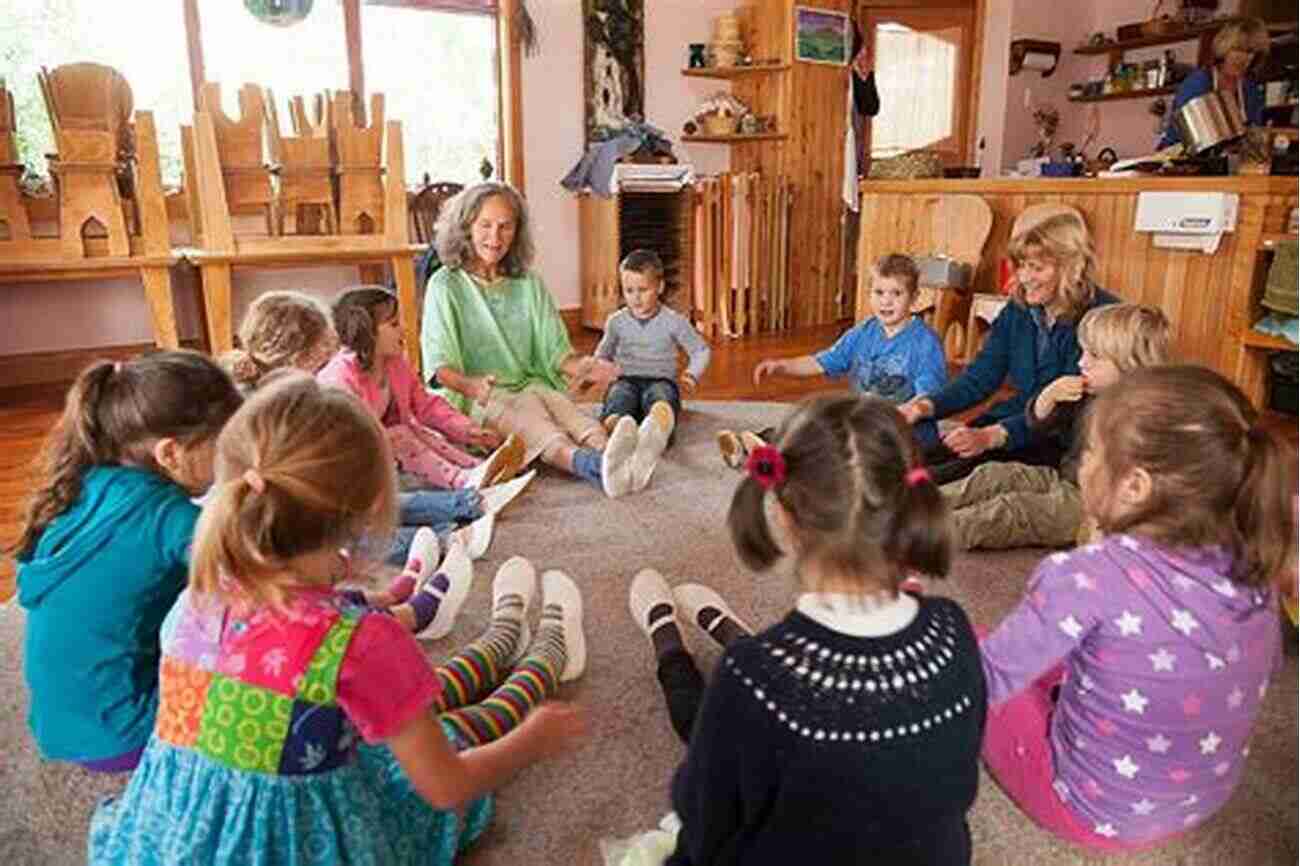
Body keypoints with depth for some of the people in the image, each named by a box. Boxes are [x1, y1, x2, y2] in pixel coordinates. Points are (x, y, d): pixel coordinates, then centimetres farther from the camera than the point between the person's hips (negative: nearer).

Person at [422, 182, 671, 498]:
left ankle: (624, 462, -62)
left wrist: (581, 367, -14)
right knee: (528, 417, -36)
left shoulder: (529, 285, 17)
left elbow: (555, 351, 10)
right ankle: (595, 466, -66)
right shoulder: (445, 285, 4)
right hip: (479, 400, -4)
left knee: (571, 413, -30)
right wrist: (470, 385, -30)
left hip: (531, 385, 4)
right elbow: (440, 365, -7)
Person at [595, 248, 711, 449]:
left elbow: (700, 351, 12)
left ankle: (661, 427, -72)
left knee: (660, 393, -37)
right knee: (619, 393, -34)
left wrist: (692, 374, -8)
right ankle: (613, 424, -68)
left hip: (661, 380, -2)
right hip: (628, 379, 2)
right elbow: (603, 355, 25)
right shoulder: (617, 321, 10)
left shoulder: (674, 321, 3)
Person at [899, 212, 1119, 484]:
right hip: (1016, 418, 6)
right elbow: (980, 377, 4)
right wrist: (925, 406, -14)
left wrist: (991, 436, -36)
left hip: (1066, 440, -6)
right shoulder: (1019, 309, 5)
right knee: (923, 458, -20)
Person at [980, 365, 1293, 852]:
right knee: (1056, 660, 24)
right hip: (1202, 805, 6)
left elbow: (983, 680, -24)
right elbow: (1266, 667, 7)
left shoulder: (1086, 578, -32)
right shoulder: (1248, 571, -14)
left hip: (1097, 815, -6)